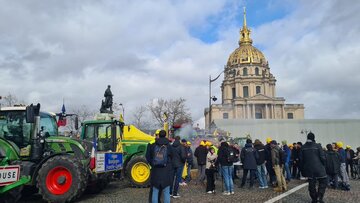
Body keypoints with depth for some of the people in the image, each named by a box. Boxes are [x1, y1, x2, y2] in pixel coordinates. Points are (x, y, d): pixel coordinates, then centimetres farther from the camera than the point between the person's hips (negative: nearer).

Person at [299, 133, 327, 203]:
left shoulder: (303, 147, 2)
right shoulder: (318, 146, -9)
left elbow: (301, 159, 5)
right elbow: (323, 157, -10)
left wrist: (302, 169, 14)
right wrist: (323, 165, 9)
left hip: (309, 169, 3)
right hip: (318, 168, -3)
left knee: (311, 184, 11)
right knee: (323, 181, 10)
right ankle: (320, 197, -2)